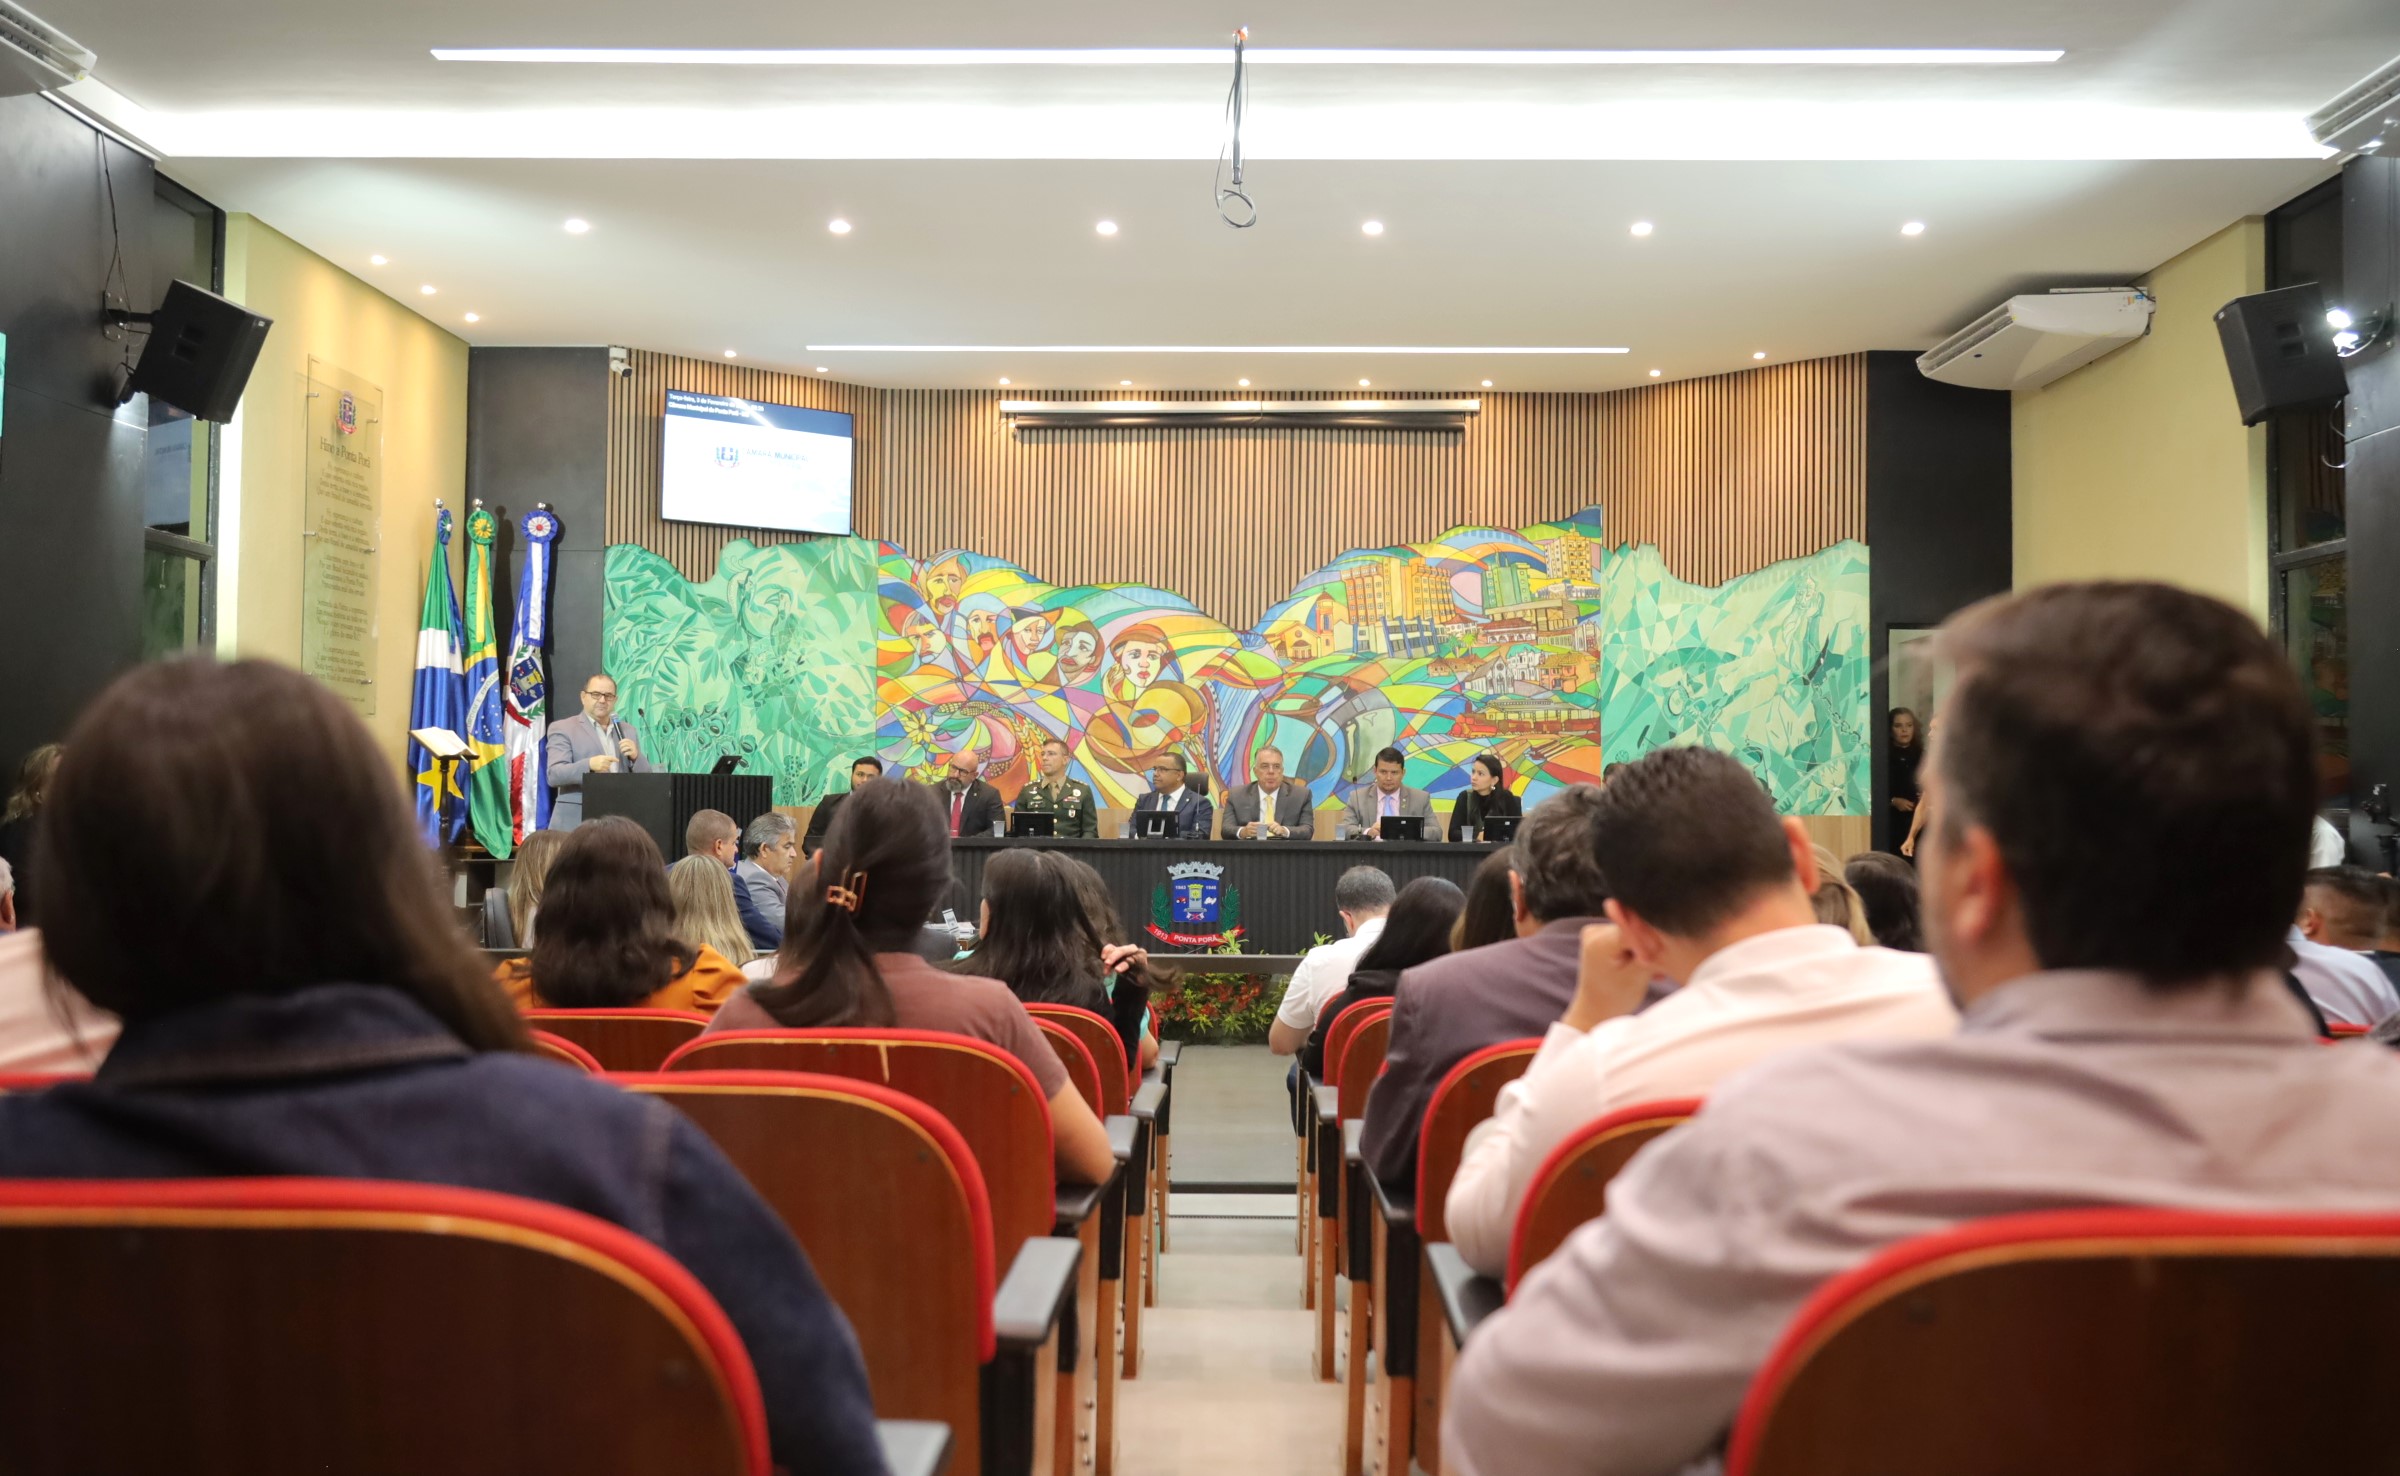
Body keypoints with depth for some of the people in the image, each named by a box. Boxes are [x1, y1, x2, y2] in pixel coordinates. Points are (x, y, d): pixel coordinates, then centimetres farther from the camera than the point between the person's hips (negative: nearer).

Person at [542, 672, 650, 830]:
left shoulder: (627, 731, 16)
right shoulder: (562, 729, 3)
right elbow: (554, 775, -9)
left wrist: (636, 757, -7)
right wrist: (589, 765, -25)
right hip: (576, 825, -4)